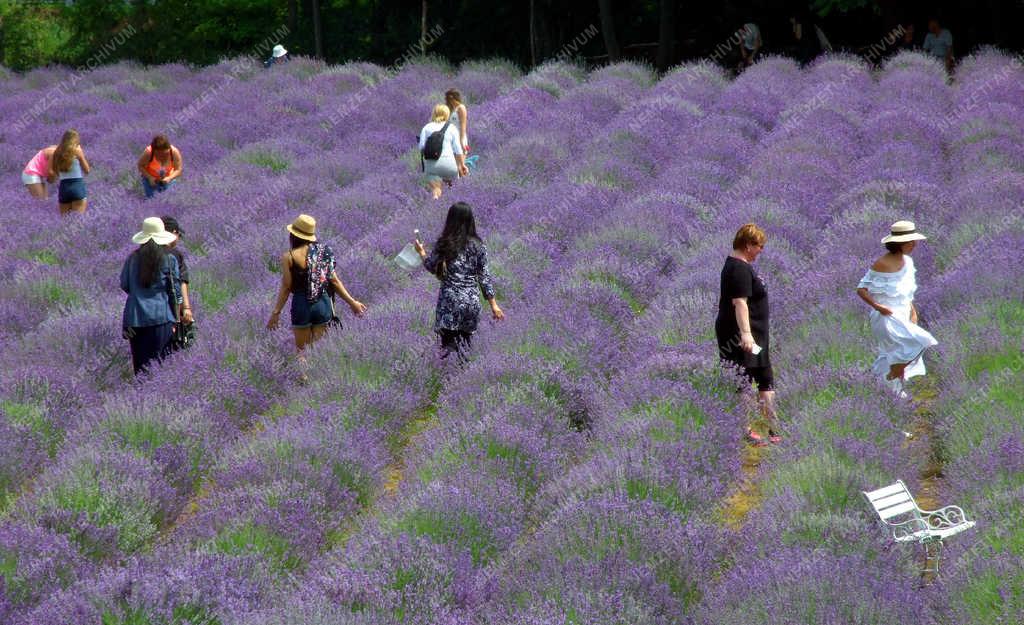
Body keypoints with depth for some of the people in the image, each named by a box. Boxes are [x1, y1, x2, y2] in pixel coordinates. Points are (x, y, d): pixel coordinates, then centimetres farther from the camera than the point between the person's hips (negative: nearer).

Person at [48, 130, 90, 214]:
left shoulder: (58, 152, 10)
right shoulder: (77, 150, -1)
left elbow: (50, 172, 4)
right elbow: (87, 170, 4)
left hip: (63, 187, 4)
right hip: (77, 185, -4)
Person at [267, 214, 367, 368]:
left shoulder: (289, 257, -9)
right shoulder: (323, 252, 3)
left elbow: (286, 287, -10)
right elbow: (334, 281, 3)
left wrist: (276, 313, -4)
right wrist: (352, 302, 11)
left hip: (302, 305, -4)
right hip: (323, 304, 4)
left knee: (301, 350, 10)